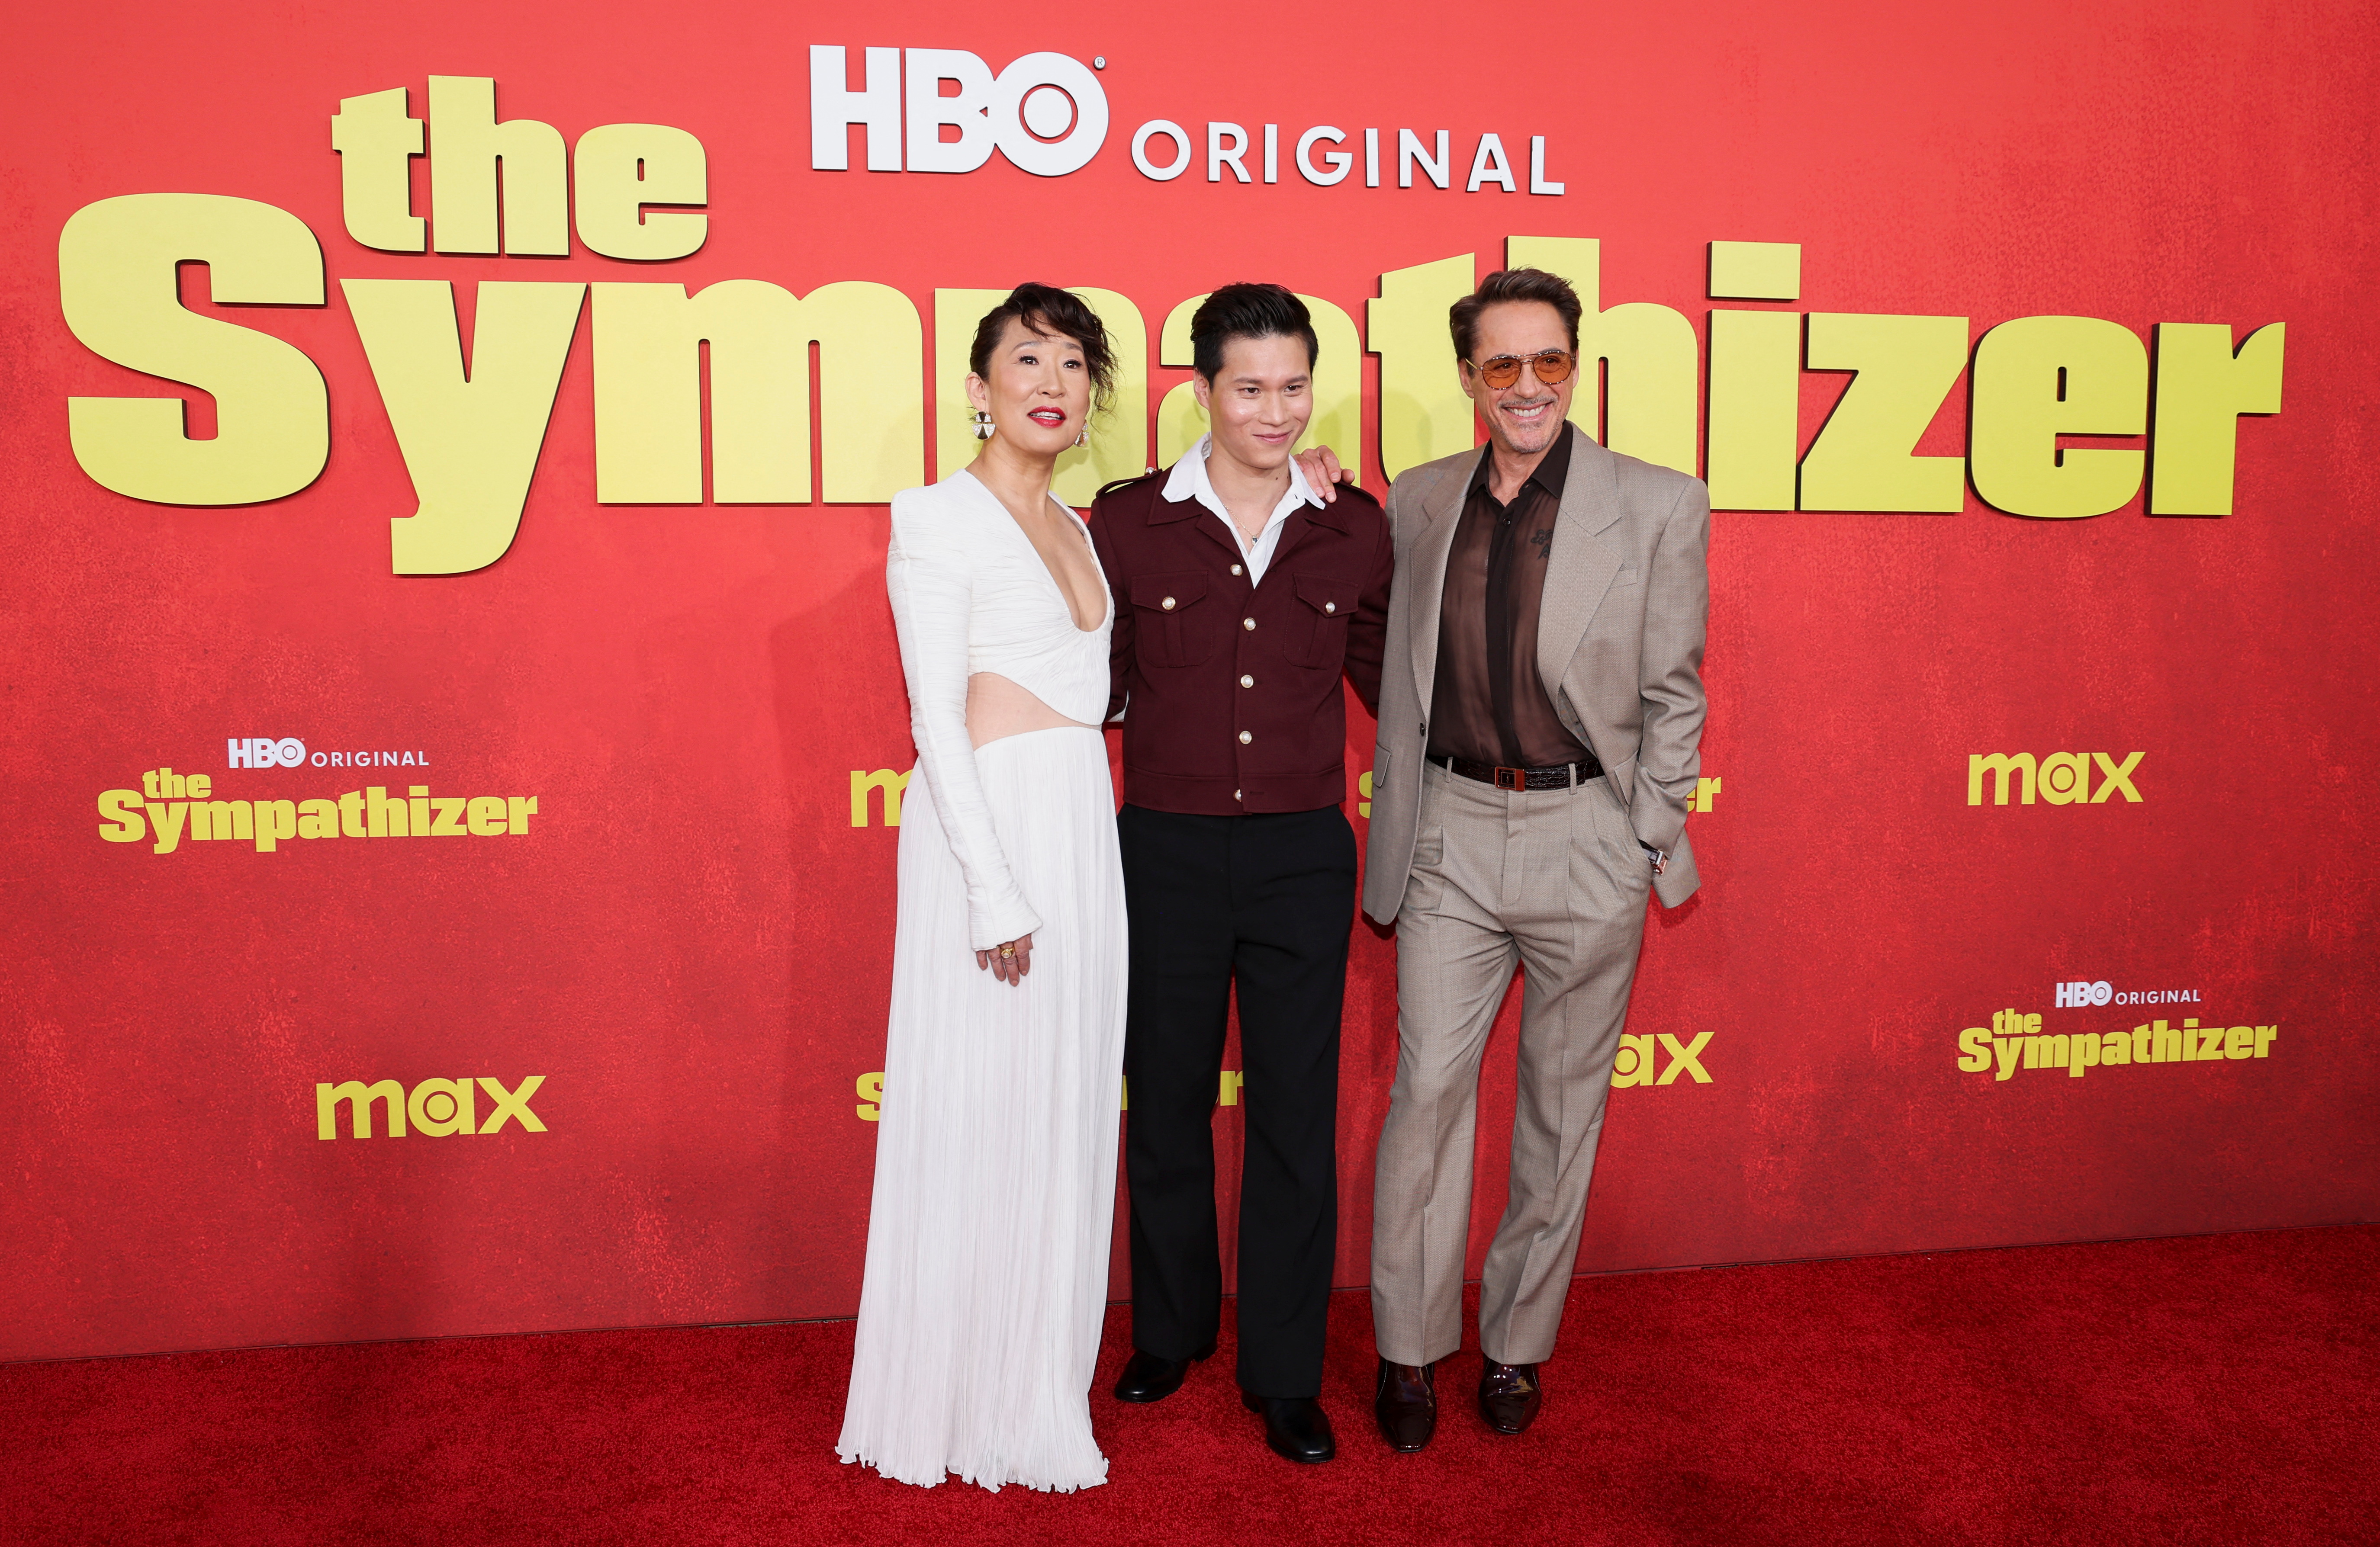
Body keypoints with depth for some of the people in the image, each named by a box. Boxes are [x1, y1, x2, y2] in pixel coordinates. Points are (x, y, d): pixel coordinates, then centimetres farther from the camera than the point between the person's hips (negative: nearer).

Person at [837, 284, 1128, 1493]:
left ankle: (1035, 1381, 28)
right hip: (987, 827, -8)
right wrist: (995, 891, -17)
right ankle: (953, 1402, 18)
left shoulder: (1075, 528, 16)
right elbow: (938, 720, -13)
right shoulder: (937, 519, -7)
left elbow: (1093, 691, 14)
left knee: (1063, 1107, 13)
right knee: (974, 1109, 1)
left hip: (1083, 829, 8)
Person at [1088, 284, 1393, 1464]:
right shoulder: (1128, 521, -3)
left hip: (1301, 856, 1)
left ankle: (1284, 1374, 25)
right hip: (1165, 851, 0)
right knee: (1165, 1106, 14)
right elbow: (1099, 687, 5)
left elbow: (1387, 674, 15)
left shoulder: (1353, 528, 1)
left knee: (1297, 1121, 7)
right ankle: (1171, 1330, 37)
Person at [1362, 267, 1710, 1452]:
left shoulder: (1661, 508, -2)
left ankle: (1518, 1345, 28)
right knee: (1426, 1092, 3)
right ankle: (1409, 1351, 21)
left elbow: (1672, 696, 0)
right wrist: (1394, 834, 8)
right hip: (1453, 832, 2)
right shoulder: (1418, 501, 6)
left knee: (1562, 1107, 10)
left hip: (1588, 839, -1)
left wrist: (1646, 847, -2)